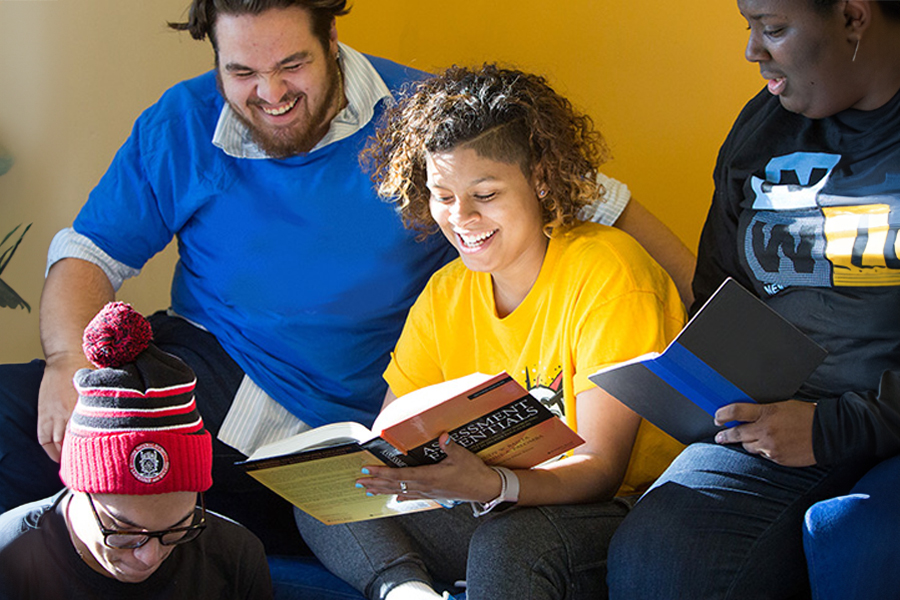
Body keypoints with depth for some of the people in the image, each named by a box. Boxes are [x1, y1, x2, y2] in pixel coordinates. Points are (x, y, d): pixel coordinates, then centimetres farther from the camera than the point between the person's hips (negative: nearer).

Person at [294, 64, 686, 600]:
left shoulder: (605, 271, -13)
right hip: (494, 514, 7)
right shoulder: (445, 295, 8)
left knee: (508, 541, -37)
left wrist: (492, 486, -36)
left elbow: (601, 466, -17)